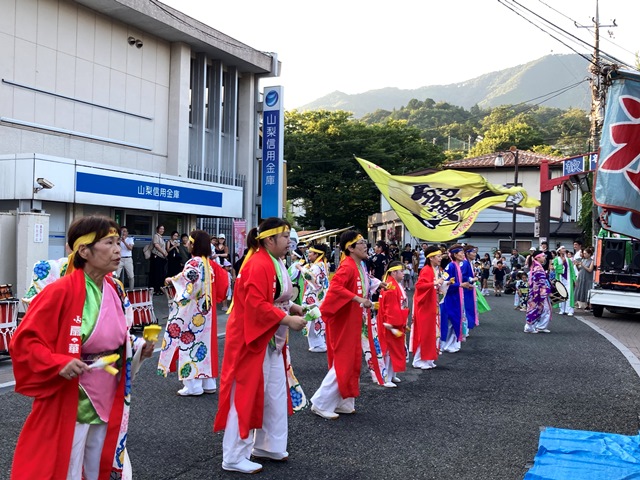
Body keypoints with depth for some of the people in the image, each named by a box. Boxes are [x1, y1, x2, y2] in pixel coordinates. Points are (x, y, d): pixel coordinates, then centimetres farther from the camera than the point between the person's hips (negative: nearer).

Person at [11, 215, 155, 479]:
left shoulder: (115, 291, 3)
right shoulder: (60, 291, -19)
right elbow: (24, 341, -17)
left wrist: (137, 348, 0)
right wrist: (59, 364, -29)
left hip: (107, 404, 7)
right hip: (68, 406, -7)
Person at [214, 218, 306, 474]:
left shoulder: (274, 262, 10)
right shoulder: (259, 265, -22)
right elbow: (256, 305, -28)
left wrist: (291, 306, 5)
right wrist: (288, 320, -25)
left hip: (270, 340, 11)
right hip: (251, 340, -11)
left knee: (275, 394, 17)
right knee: (245, 395, -2)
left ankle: (267, 445, 32)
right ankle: (234, 458, 10)